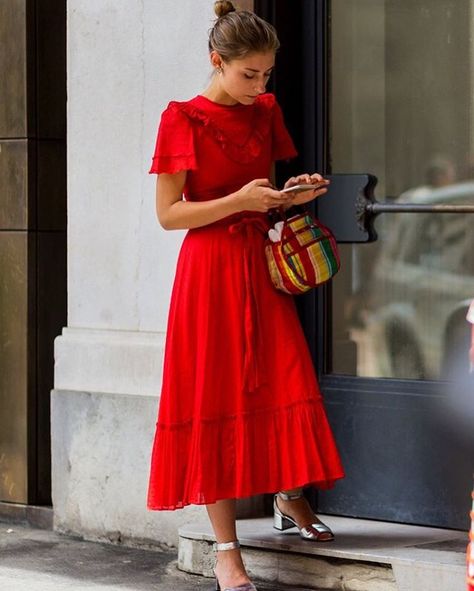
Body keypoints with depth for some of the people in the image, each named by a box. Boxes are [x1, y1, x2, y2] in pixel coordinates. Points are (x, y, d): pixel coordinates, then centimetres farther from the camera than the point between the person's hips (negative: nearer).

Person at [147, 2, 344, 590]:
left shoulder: (265, 112, 10)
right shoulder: (183, 118, -7)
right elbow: (169, 213, -9)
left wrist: (292, 192, -1)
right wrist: (241, 200, -19)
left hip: (263, 265, 5)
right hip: (210, 270, -5)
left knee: (285, 384, 1)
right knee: (217, 398, -2)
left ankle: (289, 498, 28)